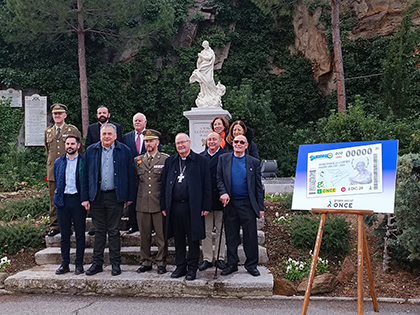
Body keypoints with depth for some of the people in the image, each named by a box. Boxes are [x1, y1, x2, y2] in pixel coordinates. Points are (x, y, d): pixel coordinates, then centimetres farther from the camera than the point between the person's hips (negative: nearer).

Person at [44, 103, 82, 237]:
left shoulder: (73, 130, 2)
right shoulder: (48, 131, 14)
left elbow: (79, 150, 7)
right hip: (53, 171, 3)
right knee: (54, 200, 5)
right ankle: (54, 226, 13)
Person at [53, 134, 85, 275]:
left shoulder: (84, 161, -2)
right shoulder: (59, 162, 11)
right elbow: (57, 181, 20)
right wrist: (59, 196, 14)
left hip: (78, 199, -3)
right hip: (63, 200, 4)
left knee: (80, 233, 3)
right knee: (64, 234, 9)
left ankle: (79, 264, 12)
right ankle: (65, 264, 17)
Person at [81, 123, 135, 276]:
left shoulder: (124, 151, 0)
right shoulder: (91, 151, 6)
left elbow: (130, 175, 1)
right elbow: (85, 175, 6)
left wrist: (129, 197, -1)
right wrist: (85, 197, 0)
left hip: (115, 196, -2)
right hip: (96, 196, 2)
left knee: (114, 231, 6)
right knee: (99, 231, 10)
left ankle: (115, 263, 16)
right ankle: (97, 263, 19)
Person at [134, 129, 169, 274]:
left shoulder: (166, 159, 1)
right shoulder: (137, 160, 12)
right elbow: (135, 180, 18)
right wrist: (133, 196, 10)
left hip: (159, 203, -3)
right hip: (143, 204, 3)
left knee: (161, 235, 2)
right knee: (144, 235, 10)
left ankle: (161, 263, 14)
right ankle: (145, 262, 22)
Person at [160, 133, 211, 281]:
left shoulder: (201, 161, 0)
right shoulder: (169, 161, 12)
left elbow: (206, 185, -2)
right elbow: (164, 185, 12)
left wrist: (206, 206, -7)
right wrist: (164, 206, 7)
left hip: (193, 207, -3)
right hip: (174, 207, 3)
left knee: (193, 238, 4)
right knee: (178, 239, 12)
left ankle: (192, 267, 17)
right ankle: (180, 266, 24)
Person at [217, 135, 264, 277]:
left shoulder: (254, 162, 4)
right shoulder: (223, 159, 7)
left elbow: (258, 186, 4)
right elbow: (219, 179, 5)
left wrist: (261, 207, 0)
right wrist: (223, 193, -14)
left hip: (248, 204, -1)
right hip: (230, 204, 1)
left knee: (251, 236, 3)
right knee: (231, 236, 10)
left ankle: (251, 265, 16)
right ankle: (232, 264, 22)